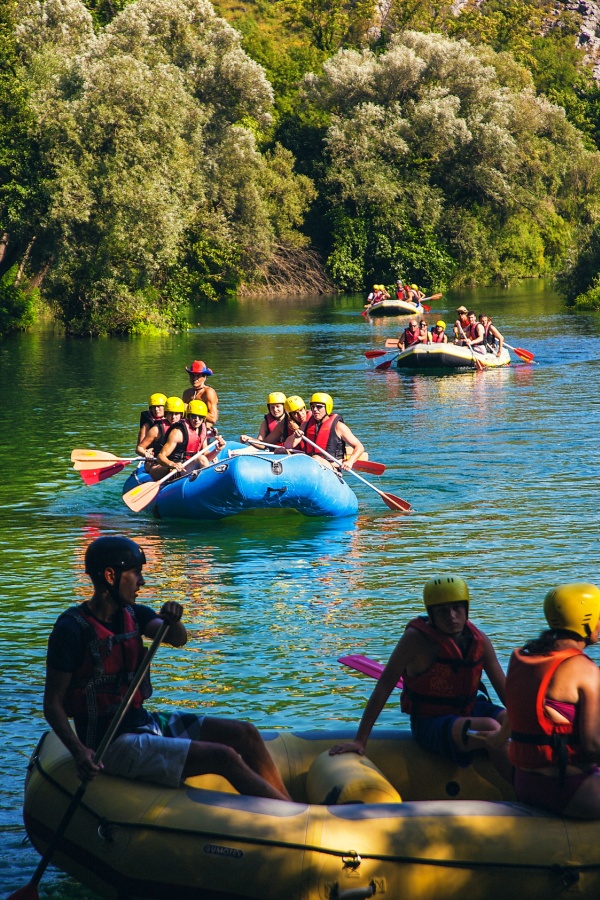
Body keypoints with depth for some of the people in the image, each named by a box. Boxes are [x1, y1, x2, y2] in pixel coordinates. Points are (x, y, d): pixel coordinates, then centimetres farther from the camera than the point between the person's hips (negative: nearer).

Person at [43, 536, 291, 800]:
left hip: (142, 721, 9)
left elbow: (177, 639, -5)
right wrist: (79, 752, -30)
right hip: (113, 744, -9)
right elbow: (52, 704, -16)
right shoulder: (72, 629, -15)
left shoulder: (132, 614, 8)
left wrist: (173, 621, -28)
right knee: (224, 758, -18)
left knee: (245, 734, 1)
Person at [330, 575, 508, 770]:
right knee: (492, 729, -31)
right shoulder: (417, 638, -16)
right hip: (430, 723, -6)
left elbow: (504, 688, 8)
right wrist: (359, 741, -21)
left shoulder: (479, 640, 0)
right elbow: (384, 686, -18)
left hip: (469, 710, 6)